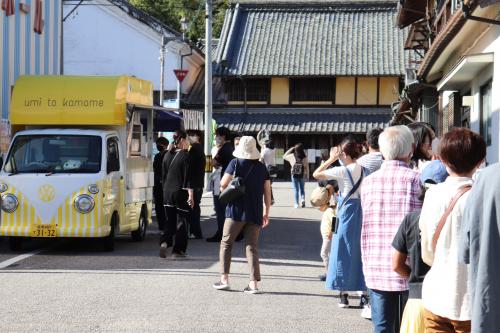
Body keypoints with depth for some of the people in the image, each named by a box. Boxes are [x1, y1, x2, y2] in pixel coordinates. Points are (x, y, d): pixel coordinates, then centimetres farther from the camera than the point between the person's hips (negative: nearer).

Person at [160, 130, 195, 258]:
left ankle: (165, 242, -8)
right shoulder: (185, 156, -12)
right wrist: (191, 195, -15)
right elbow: (188, 177, -15)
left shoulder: (167, 155, 7)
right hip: (181, 193, -5)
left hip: (168, 192, 5)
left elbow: (164, 175, 14)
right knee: (181, 220, 4)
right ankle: (178, 250, 5)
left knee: (170, 220, 13)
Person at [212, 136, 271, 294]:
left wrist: (224, 190, 12)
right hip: (255, 213, 3)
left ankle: (224, 279, 5)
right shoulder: (262, 167, 7)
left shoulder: (235, 163, -3)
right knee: (252, 246, 4)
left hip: (236, 211, -3)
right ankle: (254, 283, -5)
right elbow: (267, 192, 8)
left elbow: (223, 183, -11)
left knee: (226, 243, 10)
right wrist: (266, 212, 16)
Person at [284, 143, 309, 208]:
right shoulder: (304, 157, -5)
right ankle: (303, 199, -8)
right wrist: (307, 176, 4)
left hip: (294, 175, -1)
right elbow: (307, 167, -3)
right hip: (302, 175, 1)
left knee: (296, 189, 5)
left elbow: (284, 156, 12)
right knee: (302, 188, 15)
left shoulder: (292, 156, -6)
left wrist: (290, 149, 10)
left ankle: (296, 204, 3)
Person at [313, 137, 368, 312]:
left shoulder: (343, 170, -13)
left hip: (346, 210, -6)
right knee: (361, 251, 10)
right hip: (361, 210, 6)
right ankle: (364, 294, 9)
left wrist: (331, 159, -4)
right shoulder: (362, 169, 4)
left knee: (343, 252, 4)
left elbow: (316, 174, -13)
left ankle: (344, 294, 7)